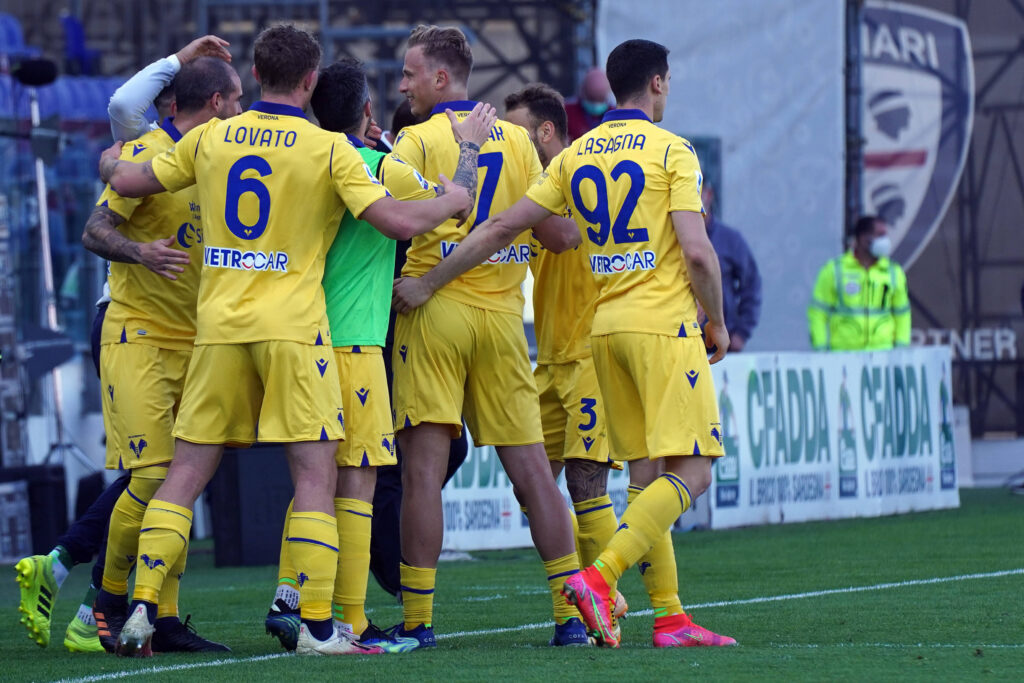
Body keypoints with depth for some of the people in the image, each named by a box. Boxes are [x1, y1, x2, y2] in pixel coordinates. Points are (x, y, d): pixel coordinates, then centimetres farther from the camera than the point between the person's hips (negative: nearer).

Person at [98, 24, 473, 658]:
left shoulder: (211, 138, 7)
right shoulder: (329, 149, -4)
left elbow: (128, 180, 16)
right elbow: (396, 219, -9)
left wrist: (110, 163, 39)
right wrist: (452, 201, 10)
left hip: (219, 322, 4)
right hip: (293, 323, -4)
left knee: (186, 472, 8)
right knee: (316, 473, -1)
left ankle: (143, 609, 1)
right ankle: (317, 626, -6)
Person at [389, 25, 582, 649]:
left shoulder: (417, 141, -4)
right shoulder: (516, 141, 10)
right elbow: (555, 234, 8)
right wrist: (575, 231, 27)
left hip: (434, 309, -4)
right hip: (502, 314, 4)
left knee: (424, 466, -4)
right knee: (530, 466, 6)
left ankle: (417, 618, -6)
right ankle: (572, 613, 4)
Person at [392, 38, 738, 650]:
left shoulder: (575, 157, 10)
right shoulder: (672, 151, -5)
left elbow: (504, 226, 6)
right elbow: (697, 252, -13)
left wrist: (429, 283, 12)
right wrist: (717, 322, 2)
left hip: (606, 325, 7)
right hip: (664, 324, -7)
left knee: (647, 474, 9)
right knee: (690, 472, -8)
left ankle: (671, 616, 5)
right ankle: (599, 578, -24)